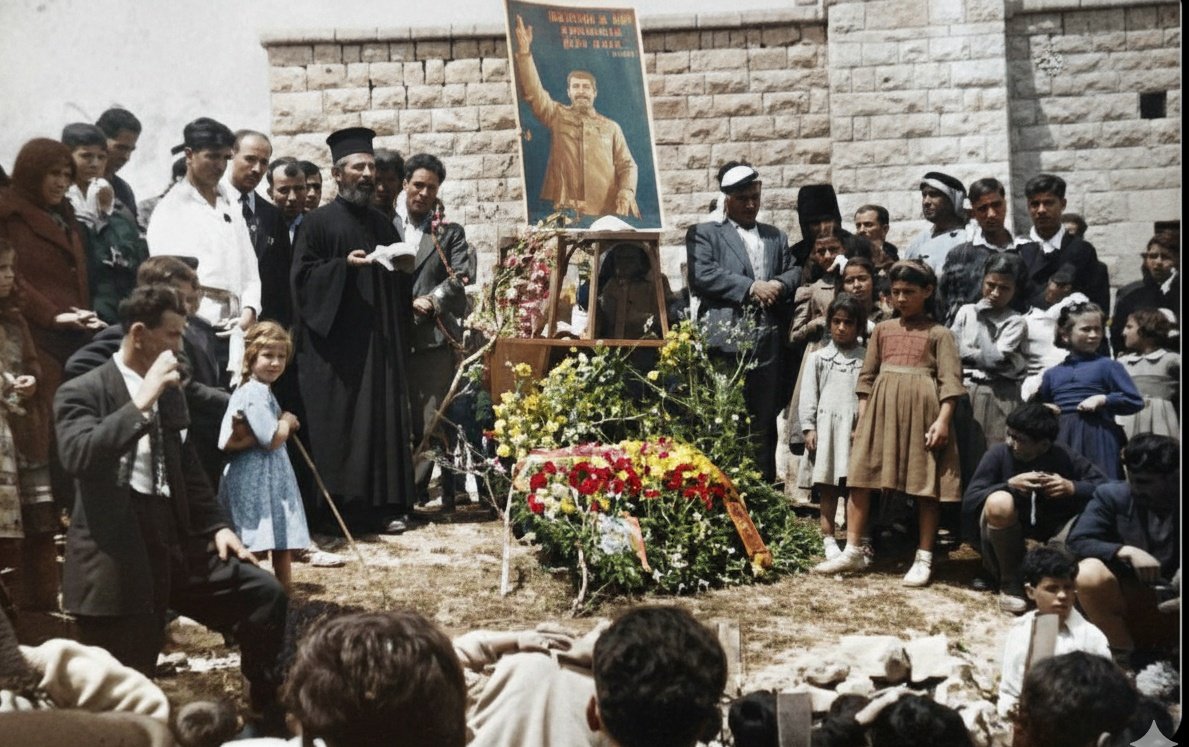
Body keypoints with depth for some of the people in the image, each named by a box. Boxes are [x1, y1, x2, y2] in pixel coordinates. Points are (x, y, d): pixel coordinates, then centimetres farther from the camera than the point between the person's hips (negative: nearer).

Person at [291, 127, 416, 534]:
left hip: (382, 342, 5)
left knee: (385, 419, 1)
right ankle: (339, 505, 1)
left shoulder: (383, 224, 18)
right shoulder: (318, 223, 2)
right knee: (339, 423, -5)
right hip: (337, 342, -5)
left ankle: (384, 502, 5)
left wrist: (403, 267, -1)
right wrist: (344, 265, -18)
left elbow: (401, 285, 21)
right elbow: (303, 275, -5)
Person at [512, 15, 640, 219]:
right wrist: (524, 51, -9)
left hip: (607, 210, 2)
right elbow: (532, 91, 2)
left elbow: (627, 165, 14)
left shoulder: (611, 127, 19)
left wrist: (626, 193, -6)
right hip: (567, 210, -2)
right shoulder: (557, 115, 15)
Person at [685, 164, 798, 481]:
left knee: (764, 422, 7)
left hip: (767, 342, 5)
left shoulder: (776, 237, 24)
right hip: (725, 338, -4)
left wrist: (779, 284, -3)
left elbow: (794, 271, 21)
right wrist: (750, 287, -11)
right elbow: (701, 275, -7)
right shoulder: (704, 233, 7)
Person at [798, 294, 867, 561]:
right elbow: (808, 395, 6)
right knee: (827, 485, 1)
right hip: (826, 425, 0)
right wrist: (809, 428, -2)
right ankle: (828, 539, 5)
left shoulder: (866, 358, 9)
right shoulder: (818, 357, 10)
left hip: (857, 426, 0)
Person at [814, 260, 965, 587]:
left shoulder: (938, 334, 2)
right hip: (881, 408, 4)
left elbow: (951, 380, -4)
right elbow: (867, 376, 14)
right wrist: (862, 416, 7)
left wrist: (943, 420, -14)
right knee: (861, 478, 0)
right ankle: (853, 552, 9)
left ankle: (924, 558, 9)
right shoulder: (883, 330, 13)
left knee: (927, 485, 0)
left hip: (921, 408, -3)